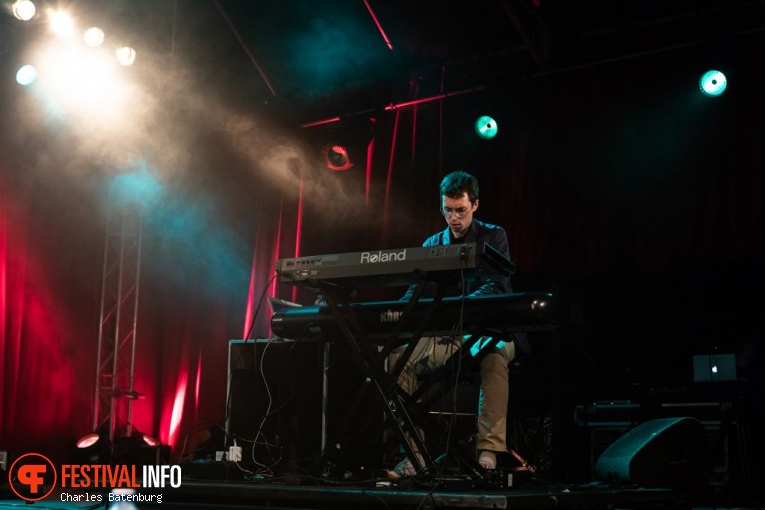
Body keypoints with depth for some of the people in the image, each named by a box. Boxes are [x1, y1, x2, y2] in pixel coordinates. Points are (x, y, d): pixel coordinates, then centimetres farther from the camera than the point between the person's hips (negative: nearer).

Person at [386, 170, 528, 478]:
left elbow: (497, 285, -15)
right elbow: (418, 290, 3)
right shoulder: (432, 244, 14)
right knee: (399, 356, -21)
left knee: (494, 355, -40)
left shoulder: (493, 237, 1)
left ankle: (489, 451, -41)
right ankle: (414, 453, -20)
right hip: (446, 337, 4)